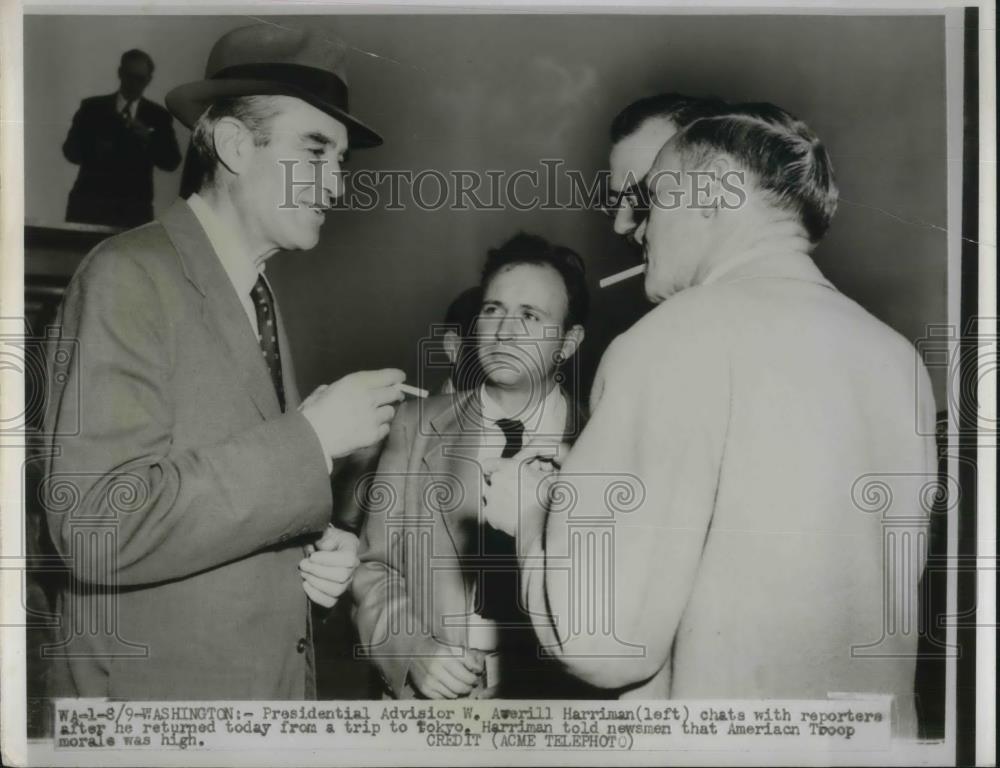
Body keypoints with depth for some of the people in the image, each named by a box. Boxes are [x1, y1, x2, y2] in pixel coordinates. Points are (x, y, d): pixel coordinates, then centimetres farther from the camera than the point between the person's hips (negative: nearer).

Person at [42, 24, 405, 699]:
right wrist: (311, 438, -23)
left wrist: (318, 547, -3)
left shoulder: (264, 297, 7)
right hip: (157, 681, -7)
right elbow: (99, 527, -25)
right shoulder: (130, 276, -16)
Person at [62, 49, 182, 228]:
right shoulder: (92, 107, 8)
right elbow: (70, 151, 4)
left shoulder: (158, 116, 8)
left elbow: (172, 162, 1)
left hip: (134, 211, 0)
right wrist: (95, 151, -16)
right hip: (88, 203, 0)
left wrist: (148, 139, -16)